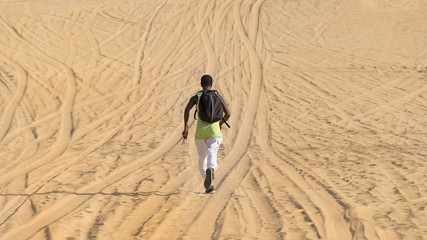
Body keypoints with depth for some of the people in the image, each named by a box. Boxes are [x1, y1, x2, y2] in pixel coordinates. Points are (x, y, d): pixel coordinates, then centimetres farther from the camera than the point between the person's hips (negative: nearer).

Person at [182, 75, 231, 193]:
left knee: (202, 158, 17)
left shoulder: (195, 97, 5)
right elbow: (228, 113, 1)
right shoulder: (218, 96, 7)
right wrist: (221, 123, 20)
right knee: (212, 155, -13)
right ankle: (210, 170, -50)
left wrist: (186, 128, -6)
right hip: (214, 130, -1)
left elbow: (187, 110, -12)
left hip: (200, 131, 1)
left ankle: (209, 186, 17)